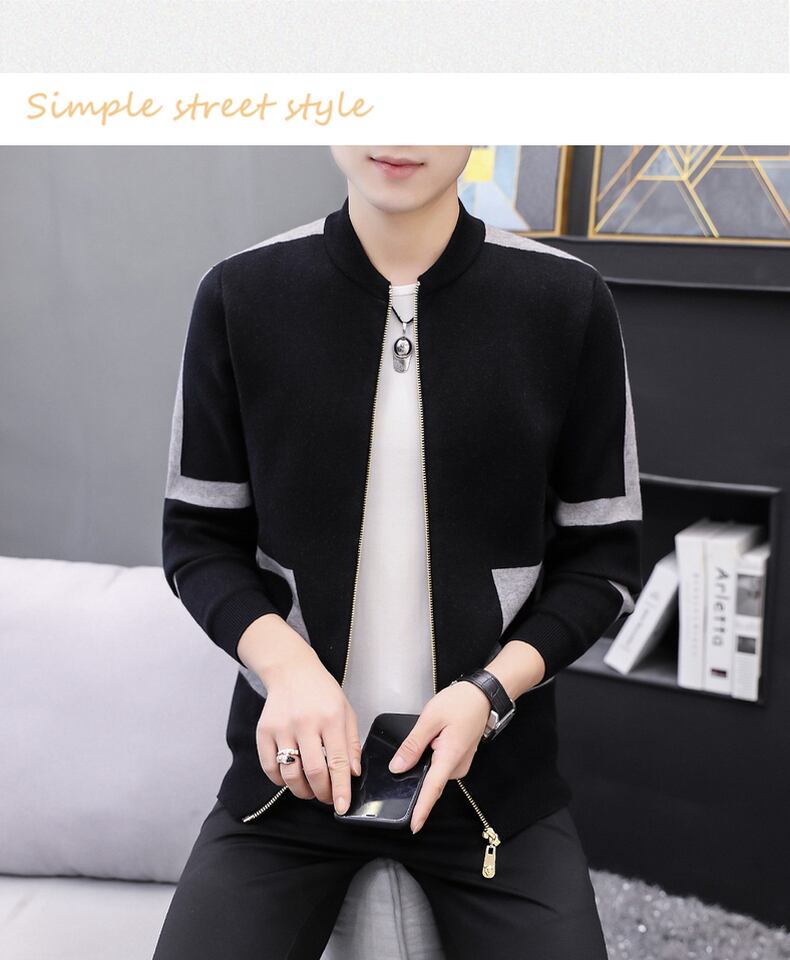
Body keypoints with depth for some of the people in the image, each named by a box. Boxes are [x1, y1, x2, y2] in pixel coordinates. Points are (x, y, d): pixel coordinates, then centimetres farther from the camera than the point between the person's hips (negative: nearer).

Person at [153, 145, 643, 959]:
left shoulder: (569, 304, -6)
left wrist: (491, 689, -15)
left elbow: (603, 555, 1)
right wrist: (284, 662, -16)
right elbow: (198, 538, 2)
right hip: (292, 760, 1)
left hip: (499, 765, 0)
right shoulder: (240, 296, -5)